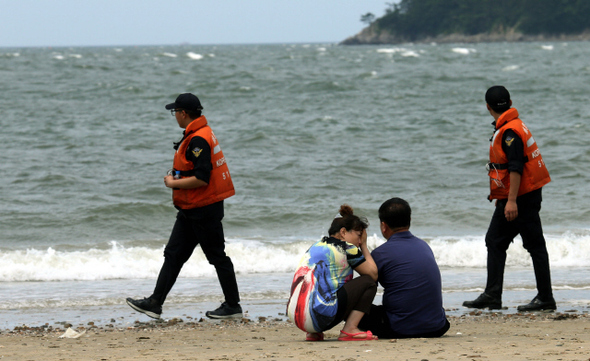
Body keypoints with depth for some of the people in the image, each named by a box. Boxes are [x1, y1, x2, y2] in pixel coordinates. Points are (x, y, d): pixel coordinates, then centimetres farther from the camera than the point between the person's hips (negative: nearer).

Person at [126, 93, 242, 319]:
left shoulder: (198, 140, -21)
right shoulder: (194, 136, 13)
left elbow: (202, 179, -26)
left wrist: (173, 183, -15)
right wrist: (176, 176, 12)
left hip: (204, 211, -11)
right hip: (191, 210, 11)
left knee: (217, 256, 0)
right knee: (173, 255, 9)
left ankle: (233, 307, 9)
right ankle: (155, 303, 9)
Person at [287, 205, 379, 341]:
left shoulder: (315, 247, 24)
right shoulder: (346, 248, 1)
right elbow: (373, 274, 11)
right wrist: (364, 246, 25)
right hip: (319, 316, -8)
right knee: (368, 282, 8)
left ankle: (313, 333, 18)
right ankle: (349, 329, -4)